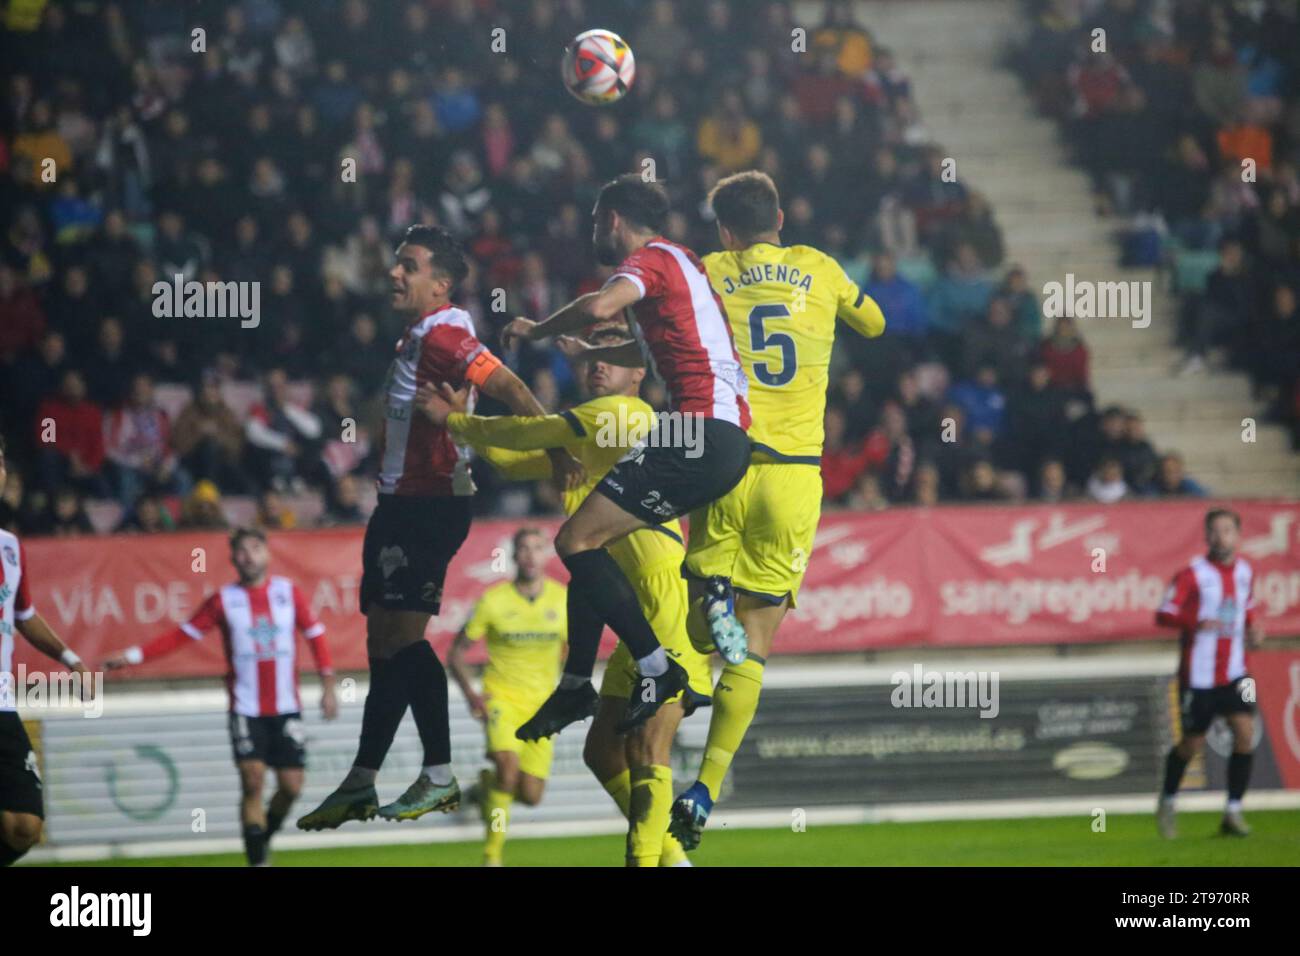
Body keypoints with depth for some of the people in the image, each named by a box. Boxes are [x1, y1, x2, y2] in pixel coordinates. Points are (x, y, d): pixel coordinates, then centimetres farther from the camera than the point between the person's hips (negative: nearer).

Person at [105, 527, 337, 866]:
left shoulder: (289, 592, 3)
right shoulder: (224, 600, -1)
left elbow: (315, 635, 11)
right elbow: (181, 636, -2)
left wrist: (328, 685, 6)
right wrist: (132, 656, -10)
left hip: (286, 708, 2)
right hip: (245, 709, -2)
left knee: (291, 785, -2)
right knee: (253, 780, -14)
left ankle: (263, 839, 25)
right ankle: (257, 862, -8)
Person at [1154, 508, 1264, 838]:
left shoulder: (1245, 572, 7)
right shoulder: (1193, 574, -9)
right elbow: (1164, 614, -14)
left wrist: (1254, 629, 4)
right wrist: (1196, 622, -31)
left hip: (1234, 673, 4)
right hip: (1199, 674, -4)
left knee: (1245, 733, -12)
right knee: (1192, 743, 4)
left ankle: (1233, 813, -5)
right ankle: (1167, 802, 30)